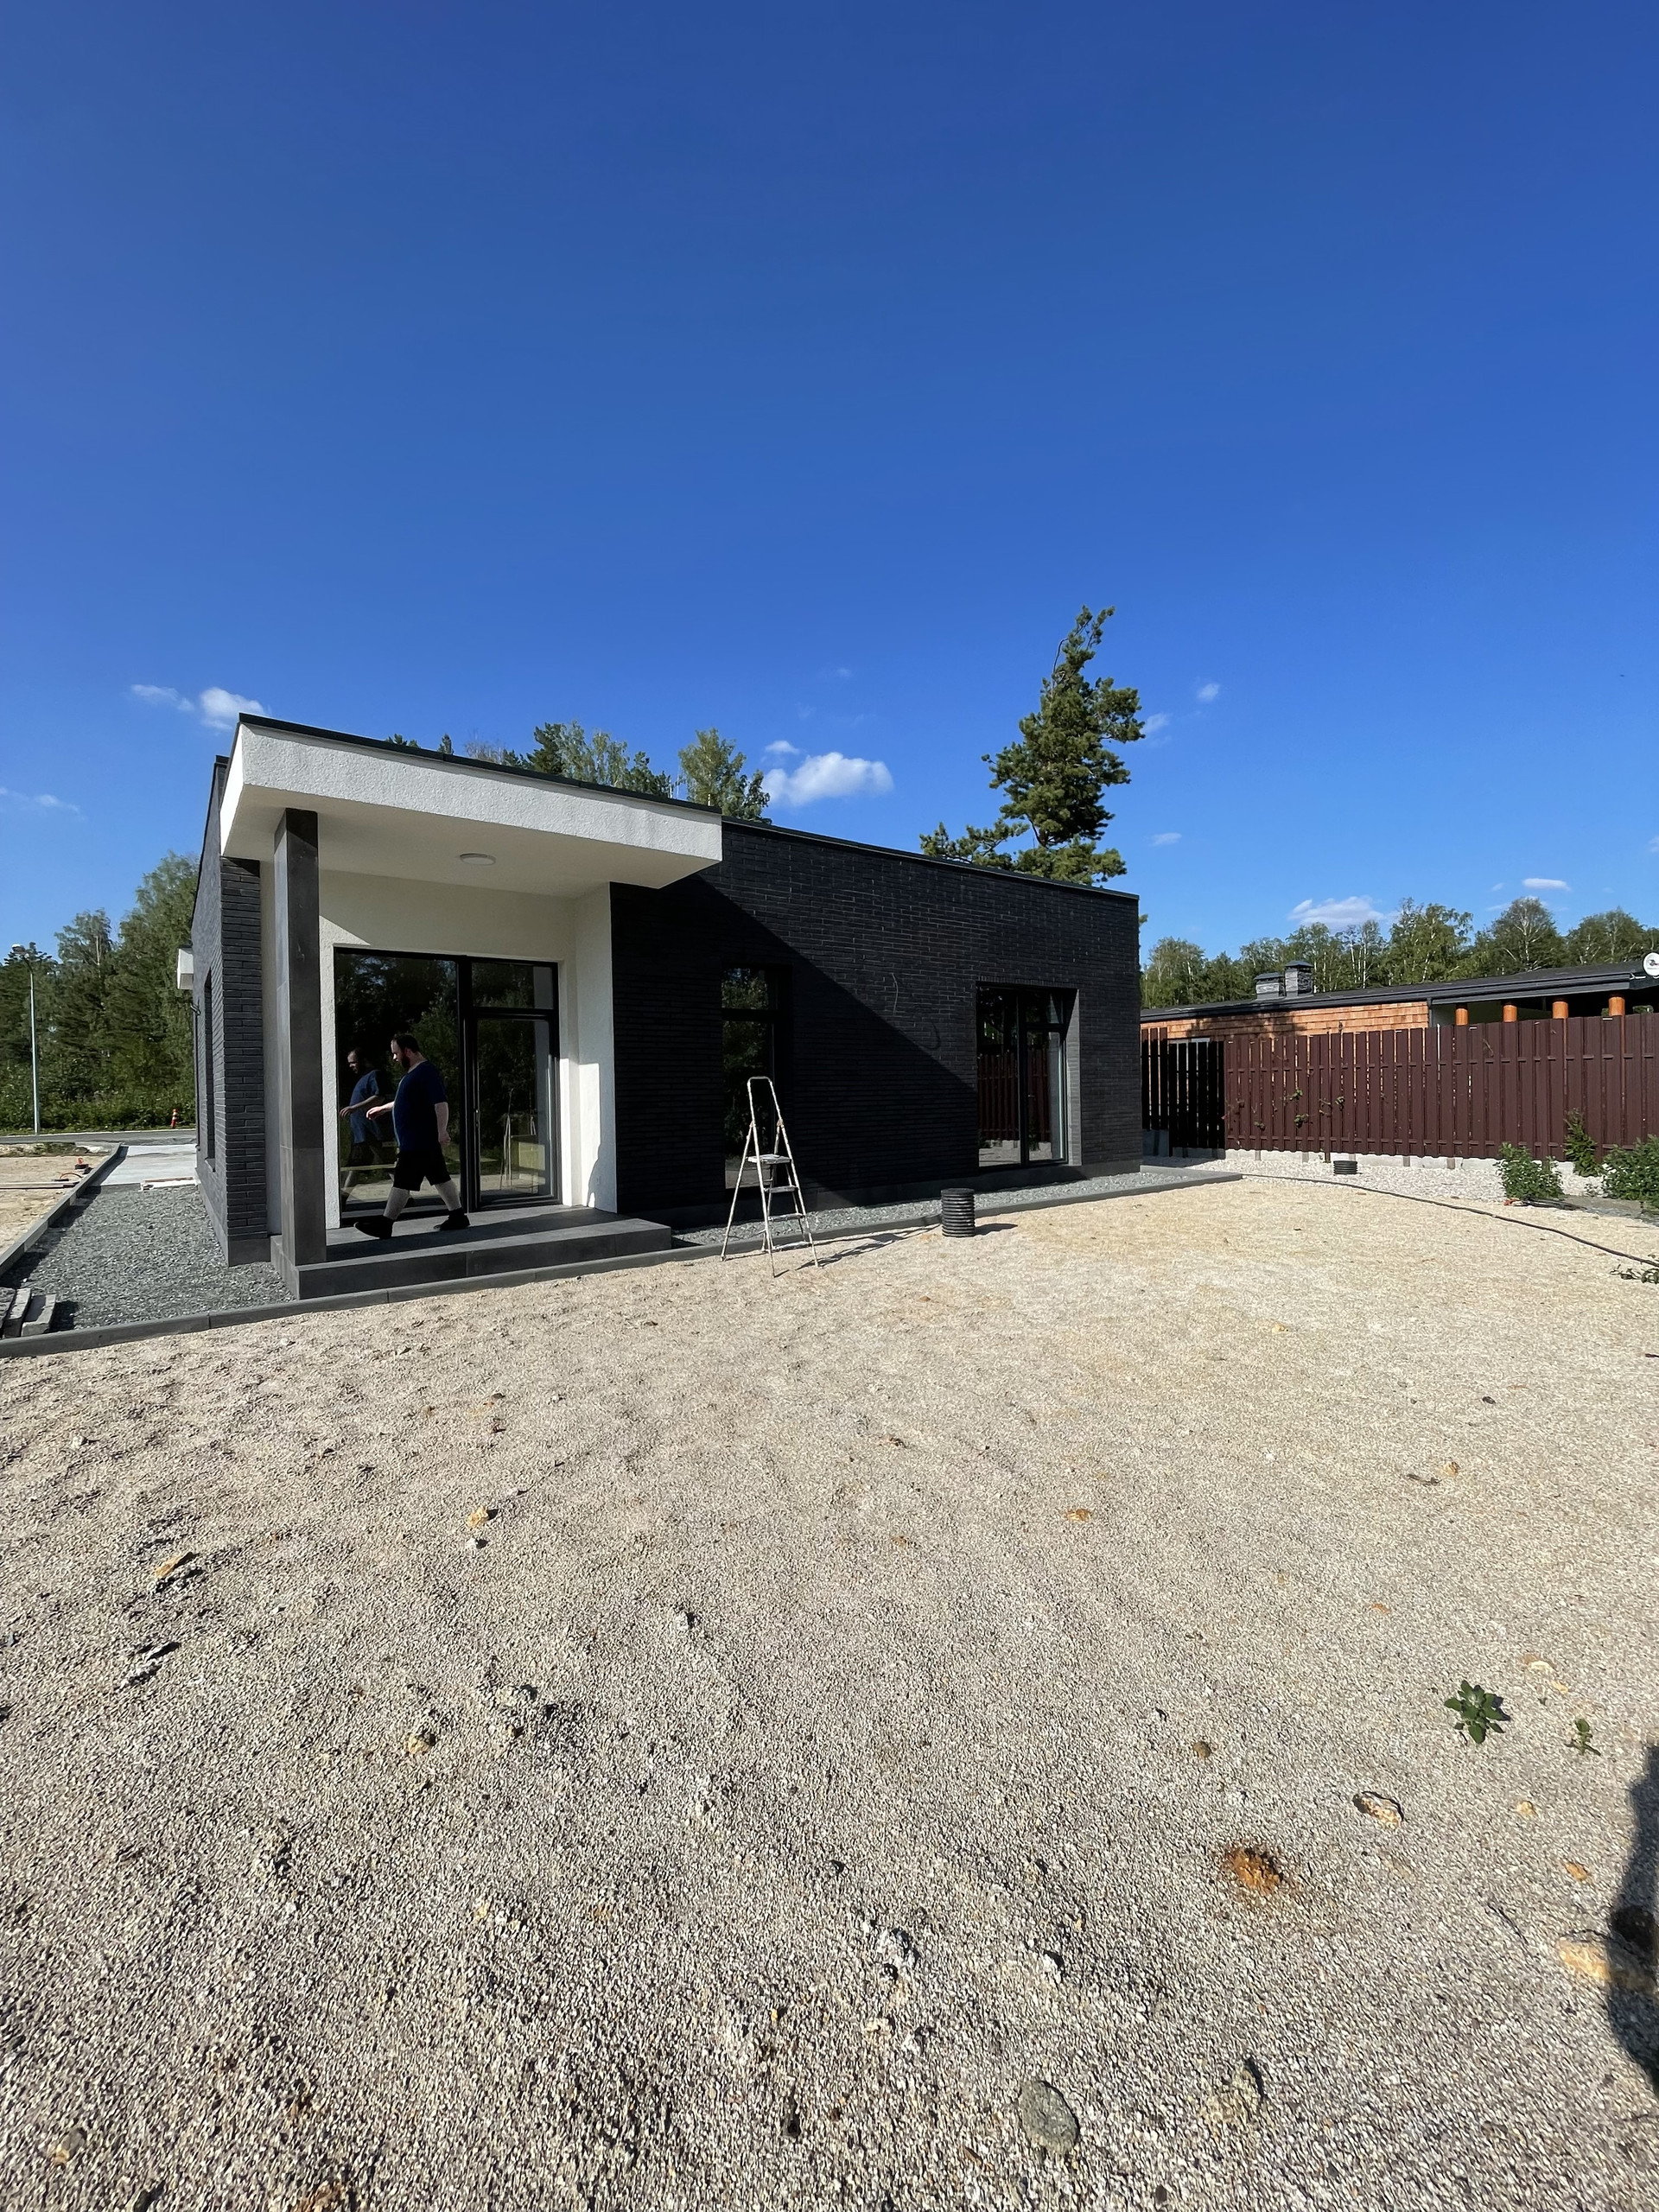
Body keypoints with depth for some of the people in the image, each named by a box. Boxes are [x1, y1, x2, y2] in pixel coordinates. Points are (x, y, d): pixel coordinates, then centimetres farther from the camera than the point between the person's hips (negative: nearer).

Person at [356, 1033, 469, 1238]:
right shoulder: (414, 1073, 18)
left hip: (417, 1142, -11)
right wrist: (383, 1108, 42)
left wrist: (442, 1131, -31)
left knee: (403, 1180, -7)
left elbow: (441, 1102, -25)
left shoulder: (426, 1073, -16)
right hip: (425, 1141, 11)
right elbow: (405, 1101, 34)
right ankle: (457, 1216, 15)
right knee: (439, 1177, 11)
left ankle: (385, 1224, -3)